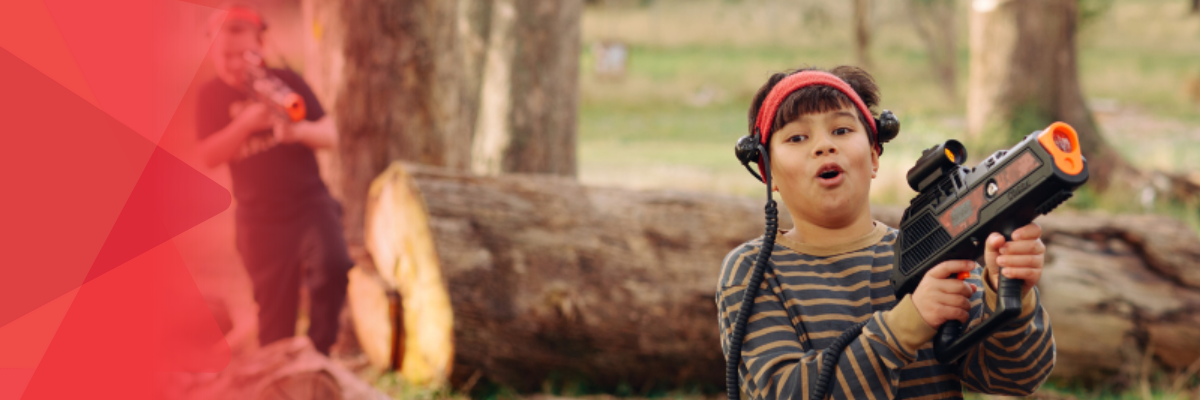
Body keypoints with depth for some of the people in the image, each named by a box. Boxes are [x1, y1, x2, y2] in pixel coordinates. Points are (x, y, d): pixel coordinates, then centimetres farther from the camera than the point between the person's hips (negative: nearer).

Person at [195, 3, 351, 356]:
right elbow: (209, 155, -11)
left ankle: (318, 351, -11)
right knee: (274, 319, 6)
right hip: (261, 220, 1)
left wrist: (301, 129, -26)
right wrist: (246, 122, -26)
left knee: (333, 267, -27)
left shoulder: (285, 81, 0)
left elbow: (331, 136, -3)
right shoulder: (210, 97, 2)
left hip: (310, 204, -1)